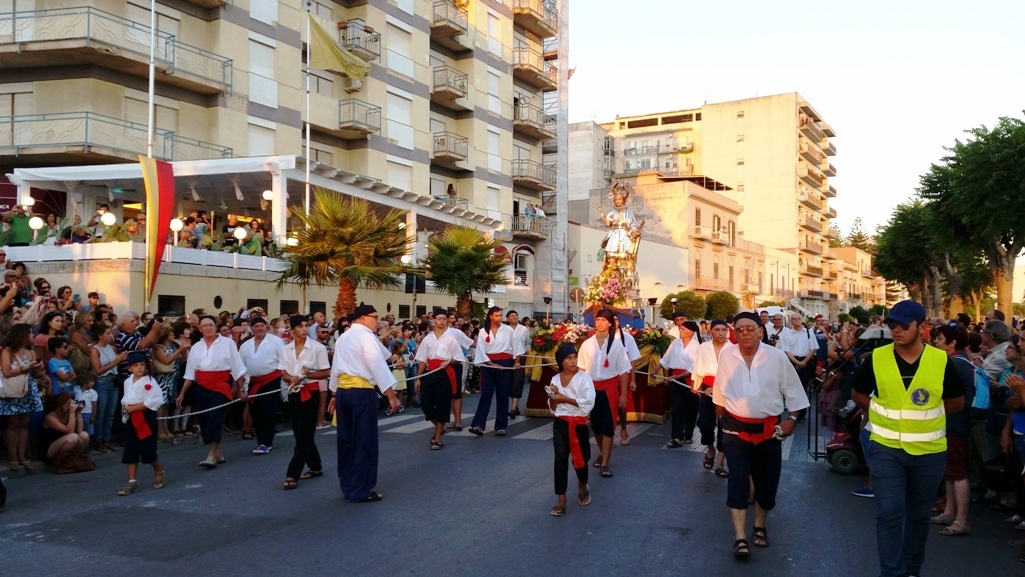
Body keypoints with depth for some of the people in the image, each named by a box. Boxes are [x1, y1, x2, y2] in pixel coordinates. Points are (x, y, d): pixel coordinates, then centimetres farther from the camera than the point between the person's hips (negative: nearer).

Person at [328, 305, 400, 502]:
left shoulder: (343, 337, 18)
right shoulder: (365, 335, -9)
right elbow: (378, 365, -17)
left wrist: (335, 394, 26)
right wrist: (391, 395, -20)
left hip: (342, 390, 9)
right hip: (361, 391, -9)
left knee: (346, 440, 14)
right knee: (364, 441, -2)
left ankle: (347, 486, 22)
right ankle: (361, 490, 3)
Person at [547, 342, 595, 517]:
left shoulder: (584, 378, -8)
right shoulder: (555, 379, 5)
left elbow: (588, 403, -17)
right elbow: (553, 408, 11)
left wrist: (565, 398, -16)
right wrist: (553, 398, -11)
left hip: (578, 424, -2)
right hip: (560, 424, 3)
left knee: (580, 458, 9)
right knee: (560, 459, -3)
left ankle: (582, 486, 40)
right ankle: (561, 500, 1)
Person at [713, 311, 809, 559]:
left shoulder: (777, 357, -8)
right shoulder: (726, 356, -4)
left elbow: (792, 389, 1)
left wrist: (792, 418, -2)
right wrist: (721, 412, 19)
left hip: (769, 429, 0)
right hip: (736, 429, 0)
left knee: (767, 481, 10)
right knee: (737, 480, -8)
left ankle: (760, 526, 32)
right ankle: (740, 538, -7)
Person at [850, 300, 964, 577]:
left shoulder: (941, 361, -6)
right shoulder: (876, 359, -7)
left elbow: (956, 402, 7)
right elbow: (858, 394, 8)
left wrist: (925, 417, 1)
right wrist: (886, 415, -1)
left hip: (929, 451, 1)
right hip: (886, 448, -1)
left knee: (919, 515, 15)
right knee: (889, 513, -7)